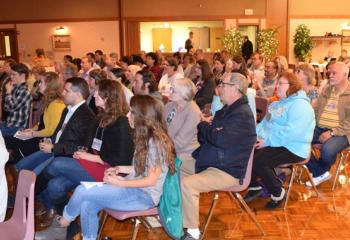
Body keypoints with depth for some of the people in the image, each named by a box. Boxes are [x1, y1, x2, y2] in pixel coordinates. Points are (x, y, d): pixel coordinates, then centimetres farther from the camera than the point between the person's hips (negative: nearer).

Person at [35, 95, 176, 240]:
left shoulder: (157, 141, -19)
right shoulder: (146, 137, 10)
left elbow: (151, 180, -20)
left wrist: (119, 183, -15)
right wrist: (121, 169, 4)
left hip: (145, 195, -8)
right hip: (134, 188, 9)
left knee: (82, 191, -15)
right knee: (87, 205, -13)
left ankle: (61, 226, 9)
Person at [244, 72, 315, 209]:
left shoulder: (300, 105, -16)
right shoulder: (276, 104, 17)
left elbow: (291, 132, -27)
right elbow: (264, 123, 18)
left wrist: (267, 141, -23)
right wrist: (257, 135, -2)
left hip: (292, 149, -9)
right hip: (274, 144, 9)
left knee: (258, 161, -26)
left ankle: (278, 193, -4)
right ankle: (254, 186, 10)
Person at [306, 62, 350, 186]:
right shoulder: (326, 90, 14)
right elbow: (315, 110, 17)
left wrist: (332, 132, -21)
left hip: (340, 132, -6)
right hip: (320, 128, 6)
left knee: (327, 150, -35)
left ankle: (320, 170, 6)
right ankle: (321, 173, 0)